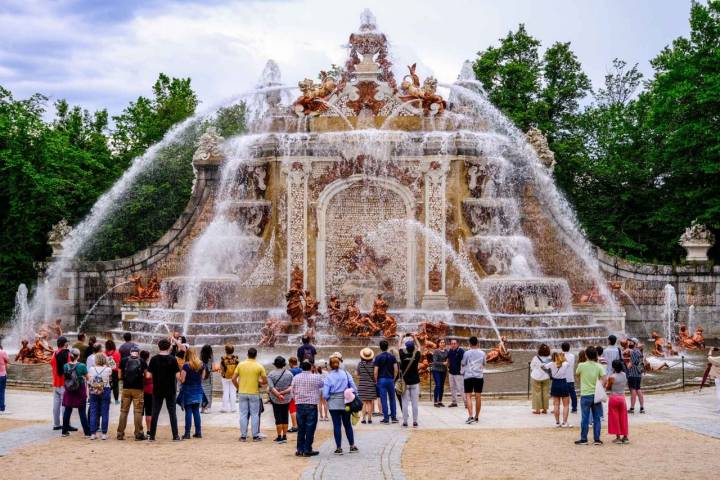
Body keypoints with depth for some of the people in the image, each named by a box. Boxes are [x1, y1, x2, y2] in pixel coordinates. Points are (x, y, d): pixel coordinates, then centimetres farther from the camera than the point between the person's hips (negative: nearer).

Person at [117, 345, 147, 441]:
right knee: (138, 412, 2)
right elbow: (146, 374, 2)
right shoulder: (142, 361, -2)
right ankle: (138, 434, 2)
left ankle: (120, 434, 8)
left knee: (123, 411, 8)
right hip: (138, 389, -1)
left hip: (126, 388, 2)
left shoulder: (124, 361, 1)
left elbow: (120, 376, 5)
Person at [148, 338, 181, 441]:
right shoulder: (172, 359, -7)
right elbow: (177, 375, -10)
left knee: (155, 413, 8)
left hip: (157, 390, 1)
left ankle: (152, 436, 8)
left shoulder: (154, 359, -5)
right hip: (170, 390, -1)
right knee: (172, 413, 6)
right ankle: (175, 435, 5)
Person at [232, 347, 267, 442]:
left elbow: (234, 379, -1)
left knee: (243, 415, 7)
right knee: (255, 415, 6)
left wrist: (238, 388, 13)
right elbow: (265, 381, -3)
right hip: (254, 393, -2)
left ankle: (243, 436, 10)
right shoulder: (259, 366, -5)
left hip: (242, 393, 2)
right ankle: (255, 436, 8)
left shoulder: (240, 364, -1)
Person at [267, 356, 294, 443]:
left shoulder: (271, 374, -7)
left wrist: (278, 395, -18)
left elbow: (271, 387, -16)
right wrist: (284, 392, -10)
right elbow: (292, 386, -8)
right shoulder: (289, 374, -2)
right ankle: (284, 437, 12)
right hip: (287, 399, 2)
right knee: (285, 417, 10)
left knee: (278, 418, 2)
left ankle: (279, 437, 2)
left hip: (275, 399, -2)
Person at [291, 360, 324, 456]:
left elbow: (293, 392, 8)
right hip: (311, 405, -3)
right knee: (310, 428, 2)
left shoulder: (296, 378, 3)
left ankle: (300, 449, 14)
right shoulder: (316, 377, -7)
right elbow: (322, 384, 13)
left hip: (299, 405, 3)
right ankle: (307, 450, 2)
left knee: (301, 428, 11)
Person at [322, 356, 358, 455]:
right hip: (346, 402, 2)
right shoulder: (346, 374, -1)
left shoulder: (328, 377, -6)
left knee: (337, 425, 4)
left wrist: (329, 398, 10)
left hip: (333, 404, -2)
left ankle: (339, 448, 5)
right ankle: (352, 446, 17)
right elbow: (353, 387, -1)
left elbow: (325, 394, -9)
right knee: (347, 424, 14)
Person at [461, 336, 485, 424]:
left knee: (468, 396, -1)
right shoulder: (482, 353, 3)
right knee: (478, 396, 9)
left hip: (468, 377, -3)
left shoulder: (467, 353, -7)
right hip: (479, 377, 3)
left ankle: (470, 416, -17)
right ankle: (476, 417, 17)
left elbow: (463, 365, 3)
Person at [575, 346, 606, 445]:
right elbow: (604, 380, -10)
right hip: (596, 395, 2)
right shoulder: (599, 366, -4)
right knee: (596, 418, 8)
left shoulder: (581, 366, -8)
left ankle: (583, 439, 9)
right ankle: (597, 439, 10)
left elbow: (577, 374, 11)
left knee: (585, 418, 4)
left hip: (585, 395, -2)